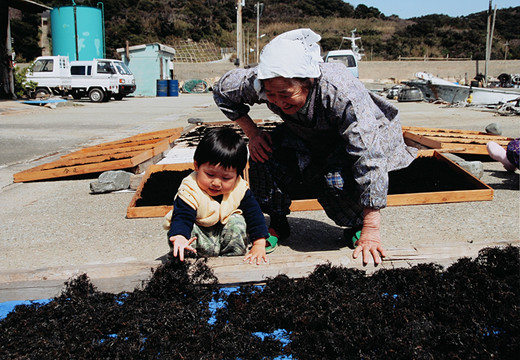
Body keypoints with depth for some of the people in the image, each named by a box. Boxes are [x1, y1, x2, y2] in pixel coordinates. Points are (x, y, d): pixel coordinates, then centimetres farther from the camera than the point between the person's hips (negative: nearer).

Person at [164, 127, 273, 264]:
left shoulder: (240, 189, -15)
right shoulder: (190, 191, -27)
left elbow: (253, 214, -8)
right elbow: (182, 218, -34)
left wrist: (259, 244, -16)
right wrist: (179, 238, -58)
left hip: (224, 231, 3)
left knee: (237, 222, -22)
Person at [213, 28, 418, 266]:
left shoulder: (343, 93, -41)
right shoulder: (261, 81, -28)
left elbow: (370, 160, -43)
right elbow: (222, 90, -7)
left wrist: (371, 231, -43)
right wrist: (252, 133, -18)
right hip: (304, 138, 4)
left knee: (337, 179, -34)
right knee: (263, 154, -23)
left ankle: (357, 228, 0)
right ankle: (277, 224, 1)